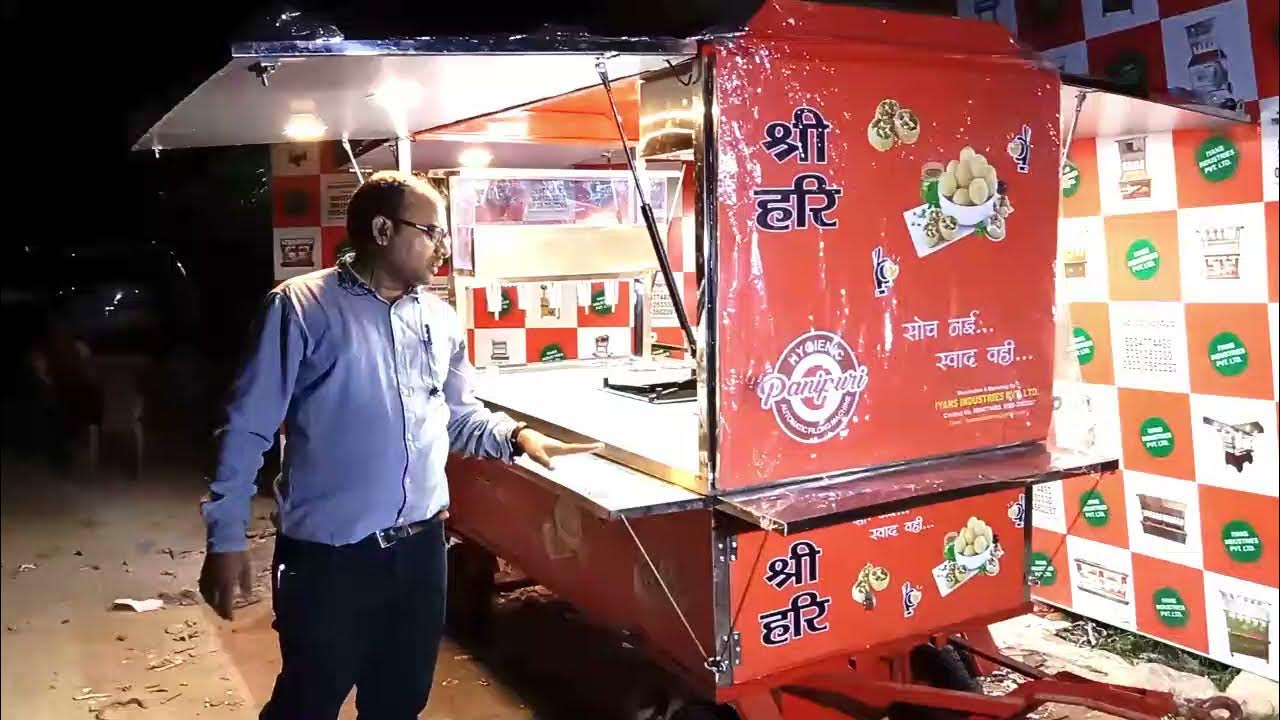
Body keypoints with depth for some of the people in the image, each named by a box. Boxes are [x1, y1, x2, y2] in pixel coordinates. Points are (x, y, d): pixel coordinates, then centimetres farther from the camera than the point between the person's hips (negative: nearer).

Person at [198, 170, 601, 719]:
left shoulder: (441, 319, 6)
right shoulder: (301, 307, -10)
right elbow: (248, 428, -9)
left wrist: (515, 436, -3)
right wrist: (226, 538, -11)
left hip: (420, 547, 5)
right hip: (327, 557, -5)